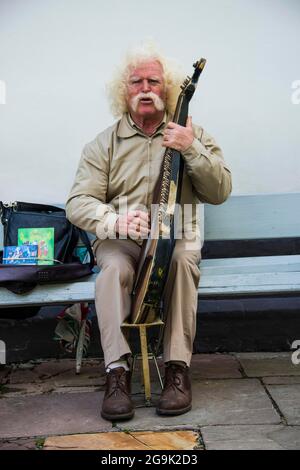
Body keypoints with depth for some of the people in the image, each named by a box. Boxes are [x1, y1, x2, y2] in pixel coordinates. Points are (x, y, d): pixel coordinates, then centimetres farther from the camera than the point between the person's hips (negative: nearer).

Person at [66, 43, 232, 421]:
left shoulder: (191, 135, 9)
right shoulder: (104, 144, 6)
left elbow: (220, 193, -1)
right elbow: (77, 203, -4)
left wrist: (192, 150, -17)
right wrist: (115, 222, -26)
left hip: (176, 238, 0)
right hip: (120, 242, 0)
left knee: (183, 259, -33)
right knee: (114, 267, -33)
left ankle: (178, 369, -26)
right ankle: (117, 371, -29)